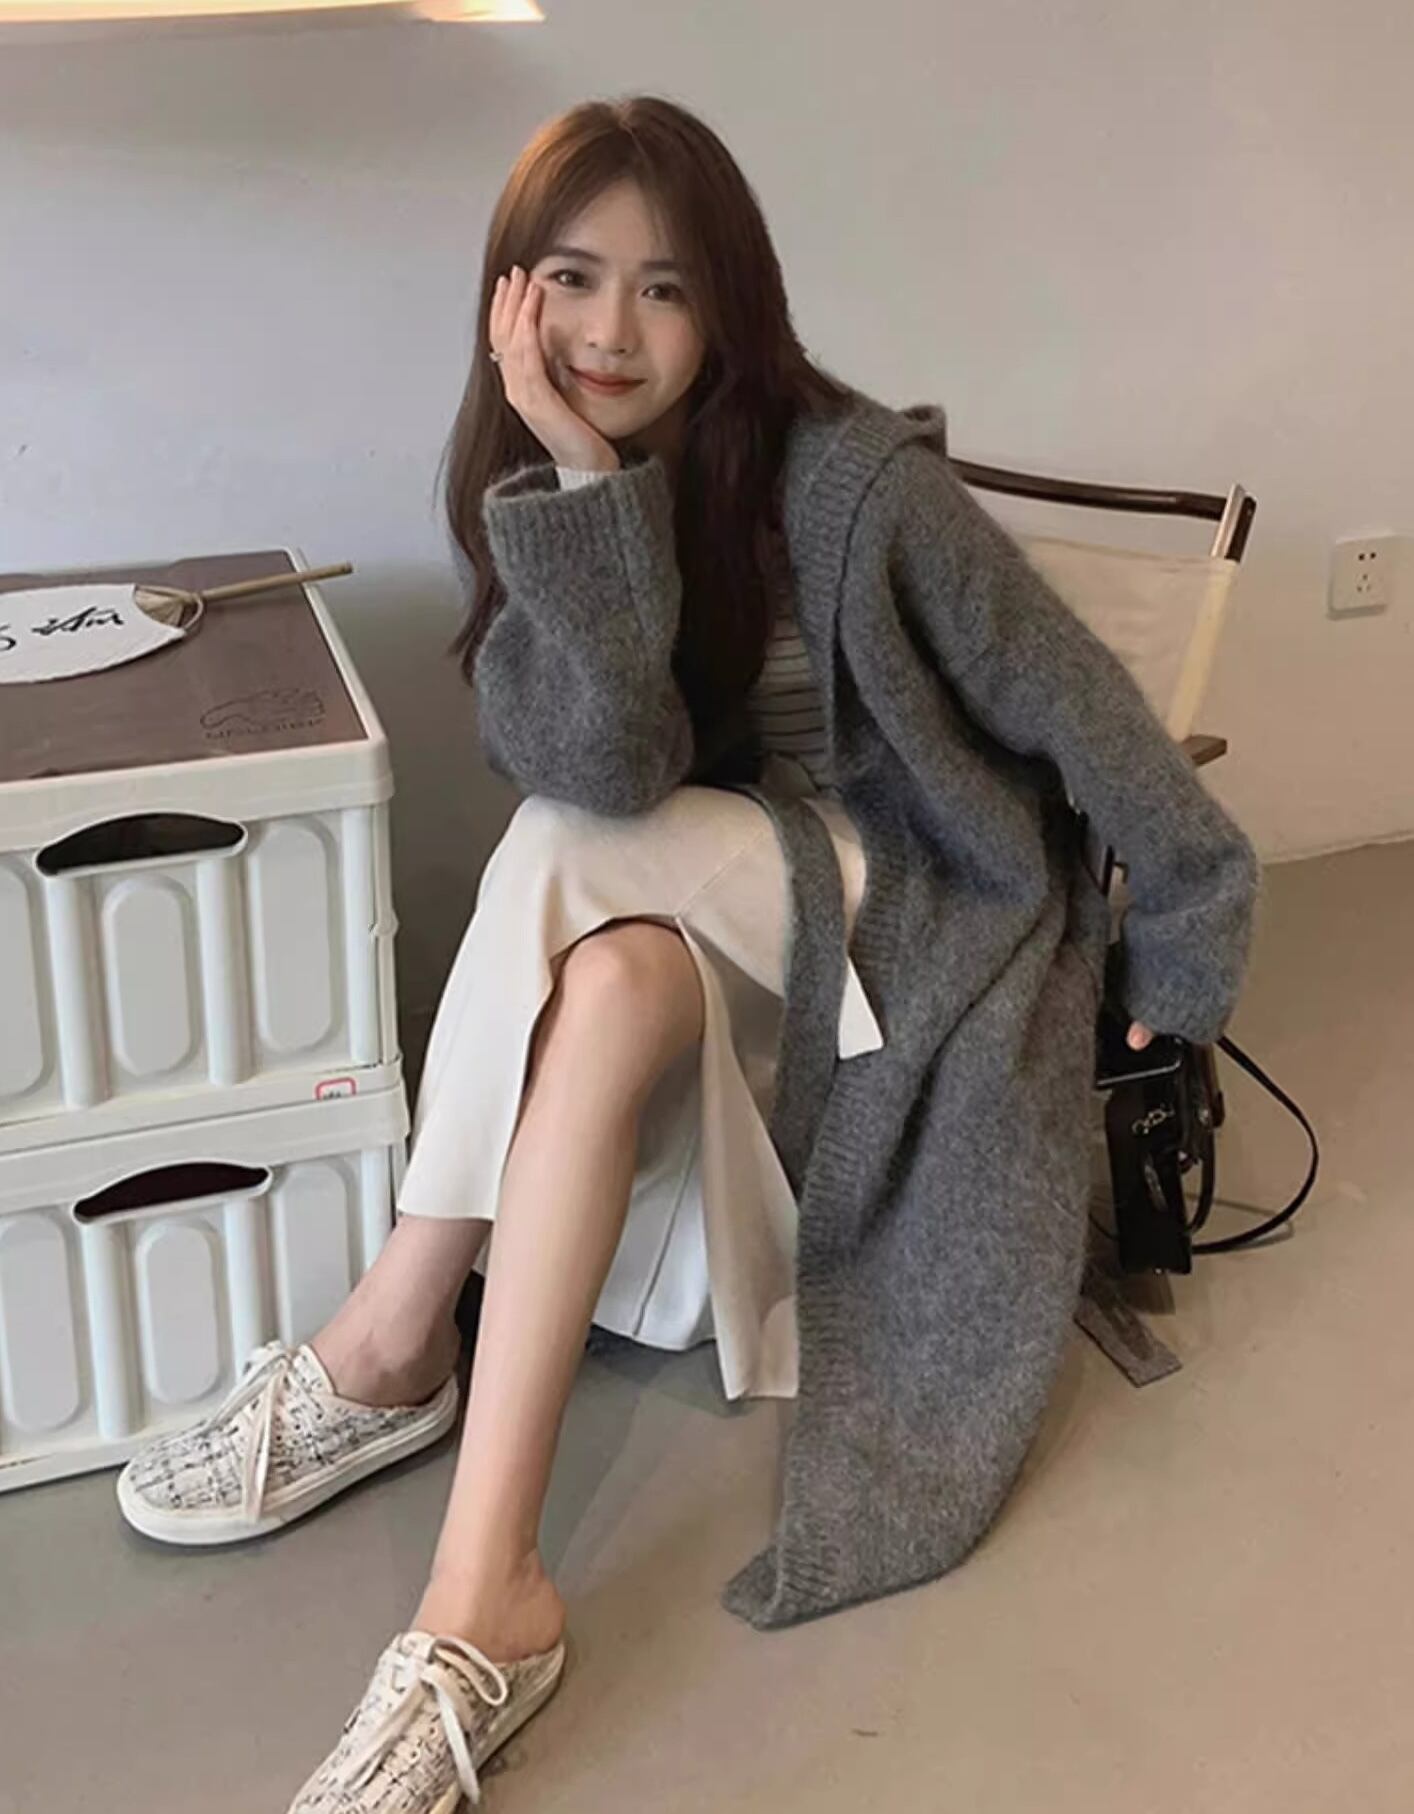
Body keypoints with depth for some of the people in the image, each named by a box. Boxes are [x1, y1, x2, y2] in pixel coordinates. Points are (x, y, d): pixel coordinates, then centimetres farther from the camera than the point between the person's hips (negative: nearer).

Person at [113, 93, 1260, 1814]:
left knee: (574, 865, -30)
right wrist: (581, 477, -28)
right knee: (617, 979, -31)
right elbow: (602, 760, -20)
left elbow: (1067, 701, -10)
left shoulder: (847, 475, -16)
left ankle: (390, 1347, -23)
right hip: (696, 903, 4)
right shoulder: (525, 486, -3)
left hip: (900, 907, -4)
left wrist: (1190, 946, -5)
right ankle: (482, 1595, -31)